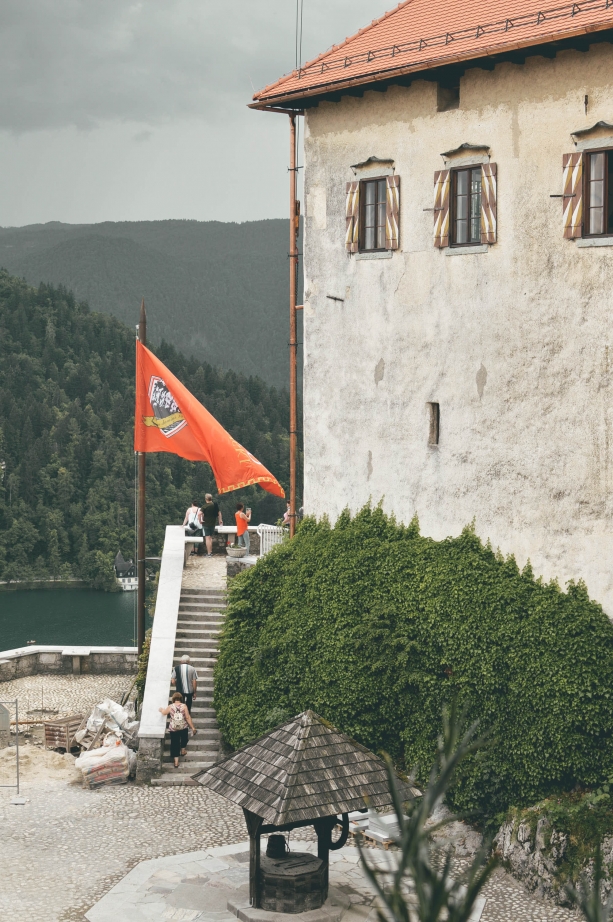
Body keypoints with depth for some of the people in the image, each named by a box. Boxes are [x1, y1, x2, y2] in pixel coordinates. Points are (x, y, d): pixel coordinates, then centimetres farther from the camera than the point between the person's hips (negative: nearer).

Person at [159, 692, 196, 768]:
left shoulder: (171, 707, -8)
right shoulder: (184, 706, -12)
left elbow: (164, 712, 11)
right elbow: (188, 718, -11)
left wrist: (161, 709, 35)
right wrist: (193, 728, -4)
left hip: (173, 728, 0)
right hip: (183, 727, 0)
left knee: (175, 744, 8)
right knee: (184, 739, 31)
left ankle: (176, 761, 7)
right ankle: (183, 750, 51)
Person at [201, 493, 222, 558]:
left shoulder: (205, 506, -14)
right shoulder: (215, 505, 2)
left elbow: (200, 513, -27)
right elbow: (219, 513, 13)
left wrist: (200, 520, -14)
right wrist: (220, 520, 26)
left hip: (206, 524, -5)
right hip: (213, 523, 5)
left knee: (207, 538, -3)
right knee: (210, 538, 19)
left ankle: (209, 553, -5)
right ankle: (211, 552, 24)